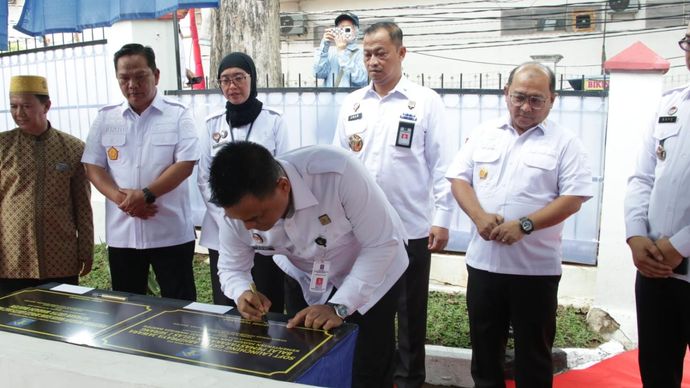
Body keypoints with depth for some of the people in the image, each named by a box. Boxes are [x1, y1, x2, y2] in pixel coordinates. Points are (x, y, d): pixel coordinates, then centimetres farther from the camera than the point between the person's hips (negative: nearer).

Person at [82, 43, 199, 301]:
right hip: (121, 234, 4)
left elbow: (185, 164, -10)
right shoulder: (105, 118, 8)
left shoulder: (178, 115, -2)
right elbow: (93, 167, 5)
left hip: (170, 232, -3)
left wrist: (146, 194, -19)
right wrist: (120, 198, -12)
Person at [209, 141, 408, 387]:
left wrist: (339, 306, -37)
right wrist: (242, 293, -30)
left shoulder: (336, 173, -39)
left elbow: (382, 244, -30)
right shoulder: (239, 207, -24)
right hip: (307, 283, 4)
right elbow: (231, 268, -7)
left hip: (371, 274, -3)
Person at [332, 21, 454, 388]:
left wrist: (441, 219, -10)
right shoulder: (352, 103, 7)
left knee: (410, 311, 11)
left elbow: (441, 164, -6)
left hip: (411, 227, -3)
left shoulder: (425, 101, -4)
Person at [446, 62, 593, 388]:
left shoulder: (565, 143, -2)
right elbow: (459, 178, 5)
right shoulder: (484, 134, 7)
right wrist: (480, 216, -13)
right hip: (483, 260, 3)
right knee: (484, 347, 16)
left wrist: (524, 225, -20)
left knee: (533, 353, 10)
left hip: (536, 267, -3)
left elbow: (573, 199, -9)